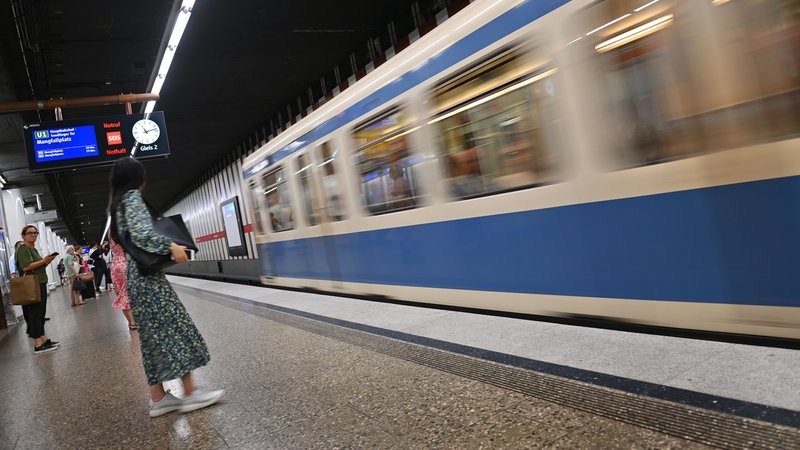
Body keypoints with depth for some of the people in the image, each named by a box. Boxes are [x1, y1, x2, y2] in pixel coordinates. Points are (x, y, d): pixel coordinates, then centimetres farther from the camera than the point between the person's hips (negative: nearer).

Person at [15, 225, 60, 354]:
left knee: (40, 313, 11)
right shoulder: (23, 249, -9)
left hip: (40, 285, 10)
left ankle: (43, 339, 15)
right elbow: (26, 267, -22)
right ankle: (38, 345, -9)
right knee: (35, 313, -9)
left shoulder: (34, 249, 19)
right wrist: (44, 260, -22)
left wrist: (47, 261, 8)